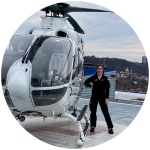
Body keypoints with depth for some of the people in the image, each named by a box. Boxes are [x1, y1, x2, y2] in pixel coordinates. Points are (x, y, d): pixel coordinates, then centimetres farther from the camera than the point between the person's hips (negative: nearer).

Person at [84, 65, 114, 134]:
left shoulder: (105, 78, -1)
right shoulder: (93, 78, 0)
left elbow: (107, 88, -1)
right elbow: (85, 82, 15)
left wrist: (107, 98, -7)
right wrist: (90, 86, 3)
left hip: (102, 98, -1)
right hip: (94, 97, 2)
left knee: (106, 112, -4)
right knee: (93, 112, 8)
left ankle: (110, 128, 0)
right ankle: (93, 126, 23)